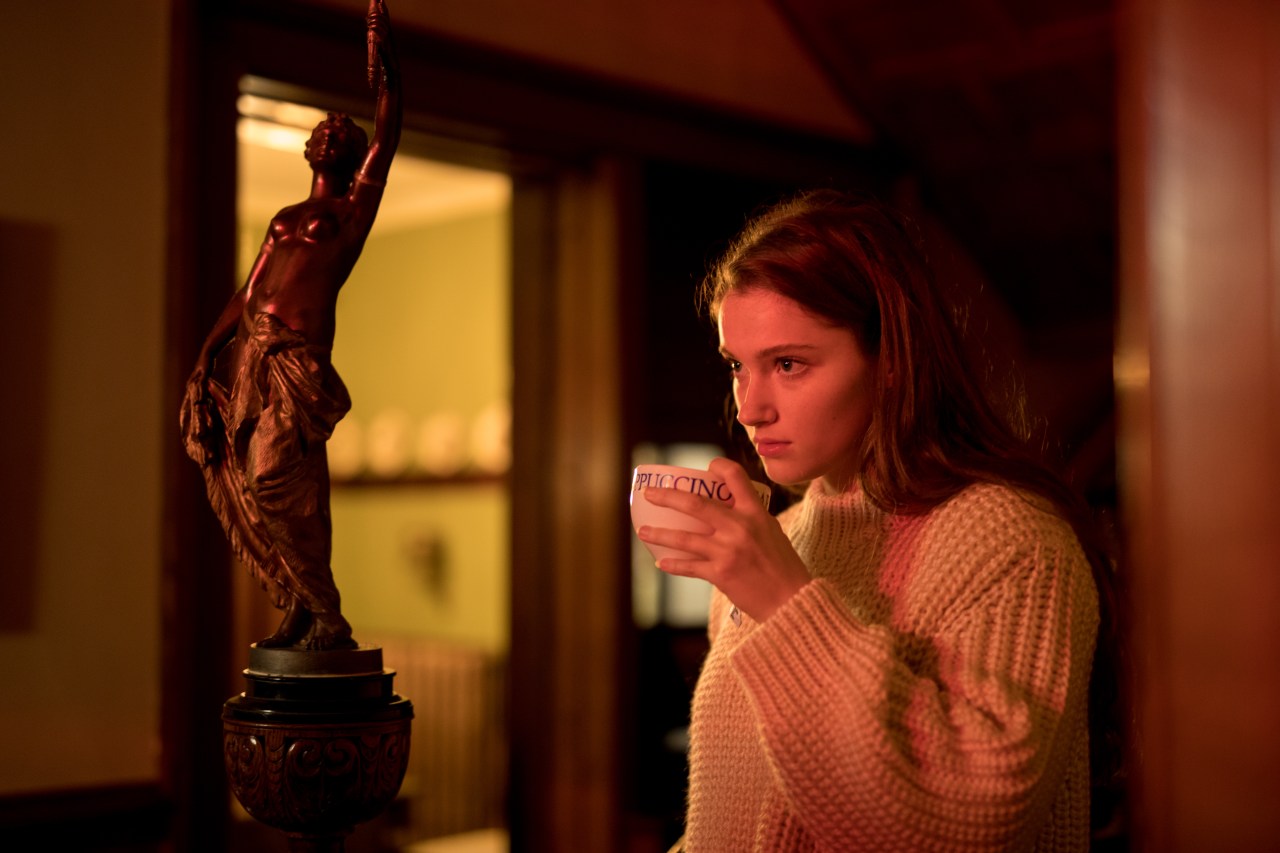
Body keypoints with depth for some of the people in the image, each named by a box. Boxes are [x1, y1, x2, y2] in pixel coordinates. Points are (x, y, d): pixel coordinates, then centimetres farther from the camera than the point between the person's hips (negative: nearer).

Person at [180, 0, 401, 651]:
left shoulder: (356, 205, 10)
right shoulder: (285, 218, 28)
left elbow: (389, 127, 2)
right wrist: (207, 352, 12)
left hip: (299, 355, -7)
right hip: (251, 353, 7)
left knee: (274, 480, -19)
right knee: (244, 482, 3)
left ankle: (328, 615, -11)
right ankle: (304, 608, 12)